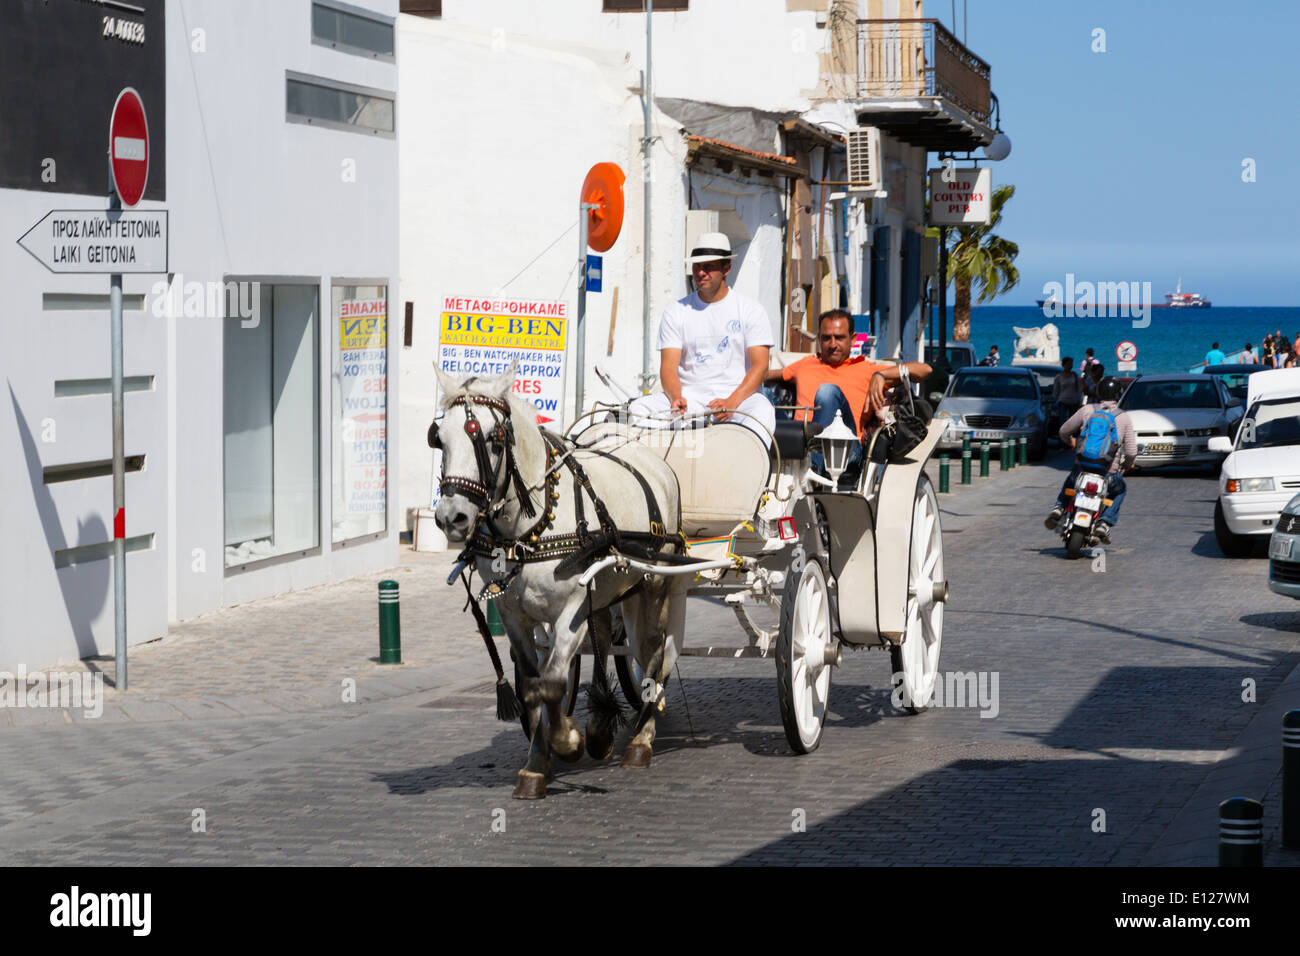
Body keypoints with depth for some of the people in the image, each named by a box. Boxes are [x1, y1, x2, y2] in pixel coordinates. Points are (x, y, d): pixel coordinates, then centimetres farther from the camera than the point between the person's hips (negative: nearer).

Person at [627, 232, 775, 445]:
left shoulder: (750, 310, 5)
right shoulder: (676, 312, 10)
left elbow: (760, 366, -4)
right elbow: (668, 366, 2)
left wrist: (731, 402, -21)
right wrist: (676, 397, -21)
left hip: (738, 393, -2)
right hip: (690, 394, 2)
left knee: (762, 412, -37)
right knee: (638, 409, -24)